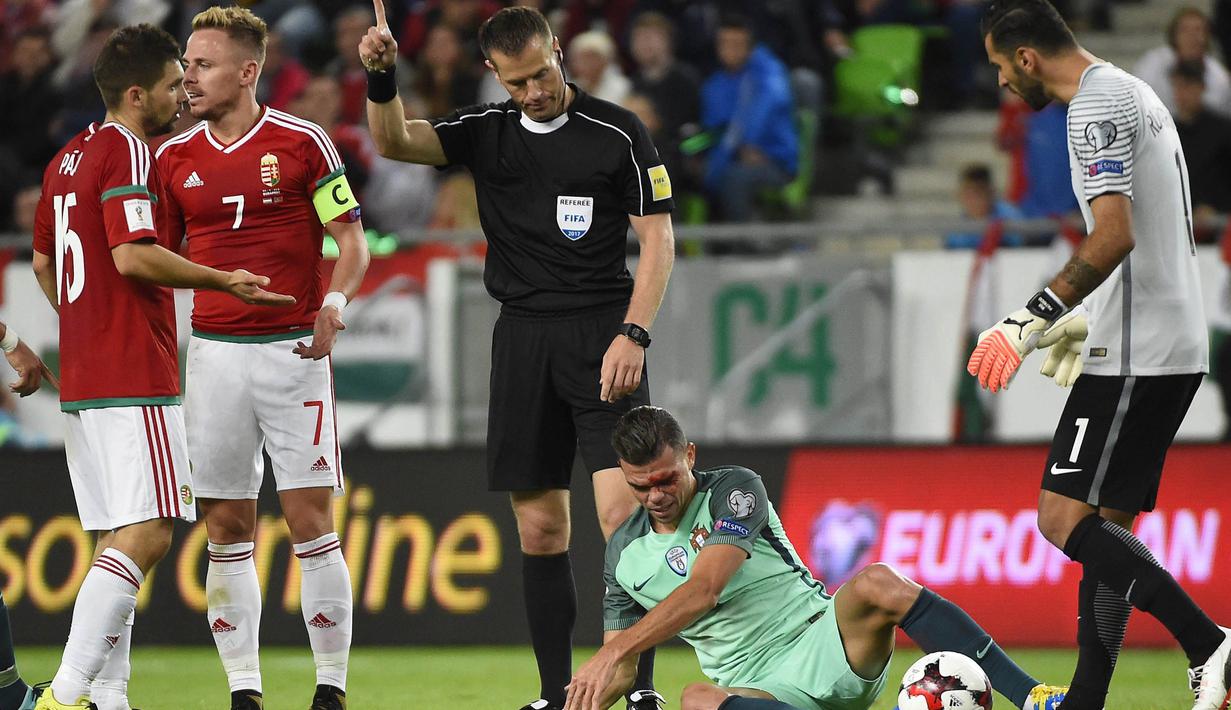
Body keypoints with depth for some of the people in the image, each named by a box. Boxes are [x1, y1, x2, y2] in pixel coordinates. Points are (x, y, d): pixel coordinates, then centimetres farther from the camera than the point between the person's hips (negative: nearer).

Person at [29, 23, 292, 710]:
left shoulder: (68, 158, 18)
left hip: (84, 379, 10)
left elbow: (44, 262, 27)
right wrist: (224, 281, -12)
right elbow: (132, 256, -20)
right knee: (146, 536, -13)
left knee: (121, 541, 10)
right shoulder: (129, 153, -11)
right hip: (134, 381, -10)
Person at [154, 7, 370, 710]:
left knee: (312, 521, -6)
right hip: (213, 353, 3)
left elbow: (352, 240, 0)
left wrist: (335, 302, -18)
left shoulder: (303, 142, -2)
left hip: (294, 349, -3)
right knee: (227, 530, 2)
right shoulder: (175, 157, 9)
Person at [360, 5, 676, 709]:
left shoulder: (618, 133, -2)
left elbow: (658, 240, -2)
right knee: (540, 526, 5)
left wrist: (633, 335, -13)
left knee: (622, 511, -15)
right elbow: (395, 141, -3)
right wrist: (382, 77, -22)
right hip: (523, 339, 4)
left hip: (602, 333, -4)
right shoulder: (486, 130, 9)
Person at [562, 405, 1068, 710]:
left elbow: (703, 589, -19)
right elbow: (622, 667, 18)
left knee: (876, 584, -35)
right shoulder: (624, 555, 11)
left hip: (827, 646, -2)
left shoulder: (733, 490, -5)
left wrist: (609, 656, -24)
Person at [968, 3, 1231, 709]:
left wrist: (1035, 319, -25)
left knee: (1065, 518, -12)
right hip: (1173, 345, 10)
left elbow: (1115, 236, -24)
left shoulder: (1098, 105, -12)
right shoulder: (1136, 93, 20)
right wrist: (1090, 321, 31)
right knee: (1104, 528, 10)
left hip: (1136, 357, -10)